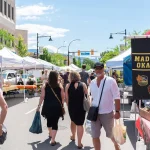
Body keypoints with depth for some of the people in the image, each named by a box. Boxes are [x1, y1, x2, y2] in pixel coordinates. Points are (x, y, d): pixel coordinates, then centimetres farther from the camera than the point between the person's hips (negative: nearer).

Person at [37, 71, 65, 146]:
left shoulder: (45, 85, -6)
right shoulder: (60, 86, -6)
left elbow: (42, 96, -7)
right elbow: (63, 97, -1)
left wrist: (39, 105, 3)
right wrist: (61, 105, 16)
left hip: (47, 106, 2)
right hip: (57, 107, -1)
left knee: (49, 120, 22)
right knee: (55, 122, 3)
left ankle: (50, 134, 45)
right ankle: (53, 140, -2)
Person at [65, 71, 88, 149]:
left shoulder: (68, 86, -5)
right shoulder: (83, 84, -4)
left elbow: (67, 98, -5)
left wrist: (68, 106, 9)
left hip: (72, 107, 2)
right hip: (81, 107, -1)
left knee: (73, 121, 25)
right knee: (80, 124, 2)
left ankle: (73, 136, 44)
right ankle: (79, 143, 2)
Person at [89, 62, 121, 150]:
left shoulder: (110, 81, -10)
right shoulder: (92, 83, 5)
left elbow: (116, 97, -11)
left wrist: (117, 111, -16)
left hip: (107, 113, -4)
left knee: (112, 135, 14)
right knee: (95, 136, 7)